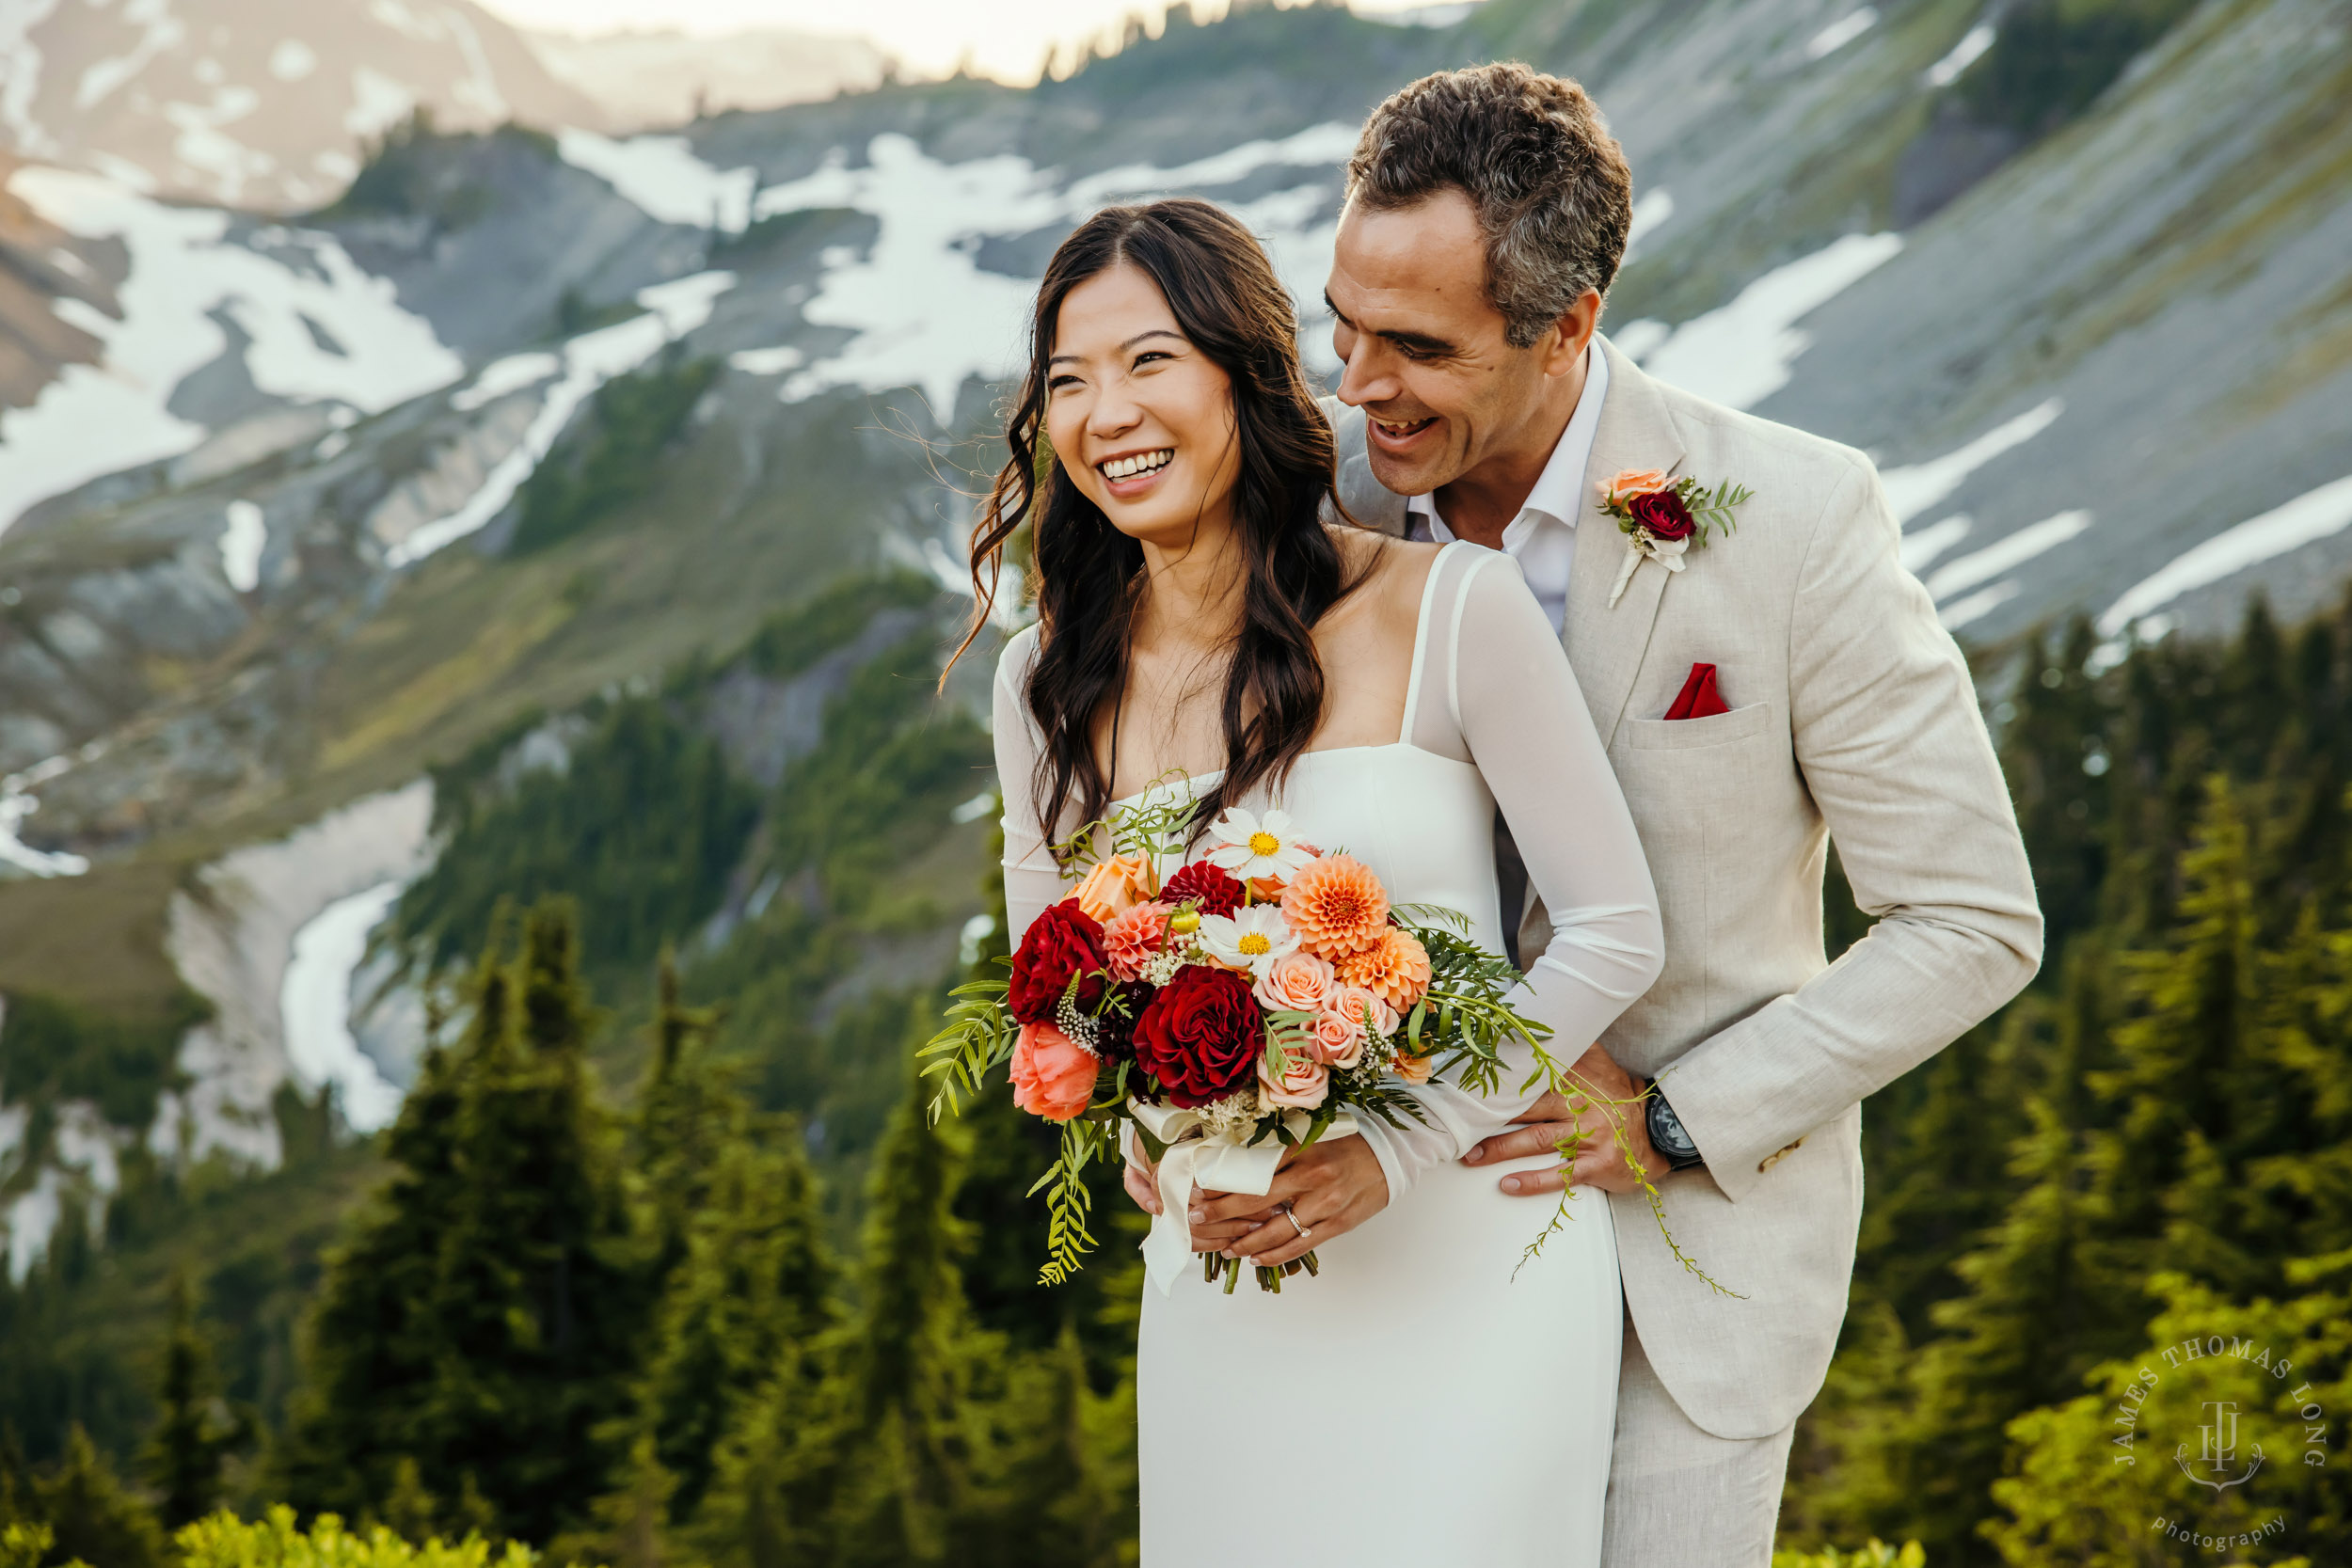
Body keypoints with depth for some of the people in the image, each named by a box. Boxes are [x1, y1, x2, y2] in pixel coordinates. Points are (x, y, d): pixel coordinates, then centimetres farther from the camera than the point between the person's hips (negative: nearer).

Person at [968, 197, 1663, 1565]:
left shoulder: (1451, 613, -11)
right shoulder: (1051, 685, 1)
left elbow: (1617, 933, -7)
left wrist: (1398, 1153, -15)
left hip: (1469, 1260, -3)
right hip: (1227, 1301, 3)